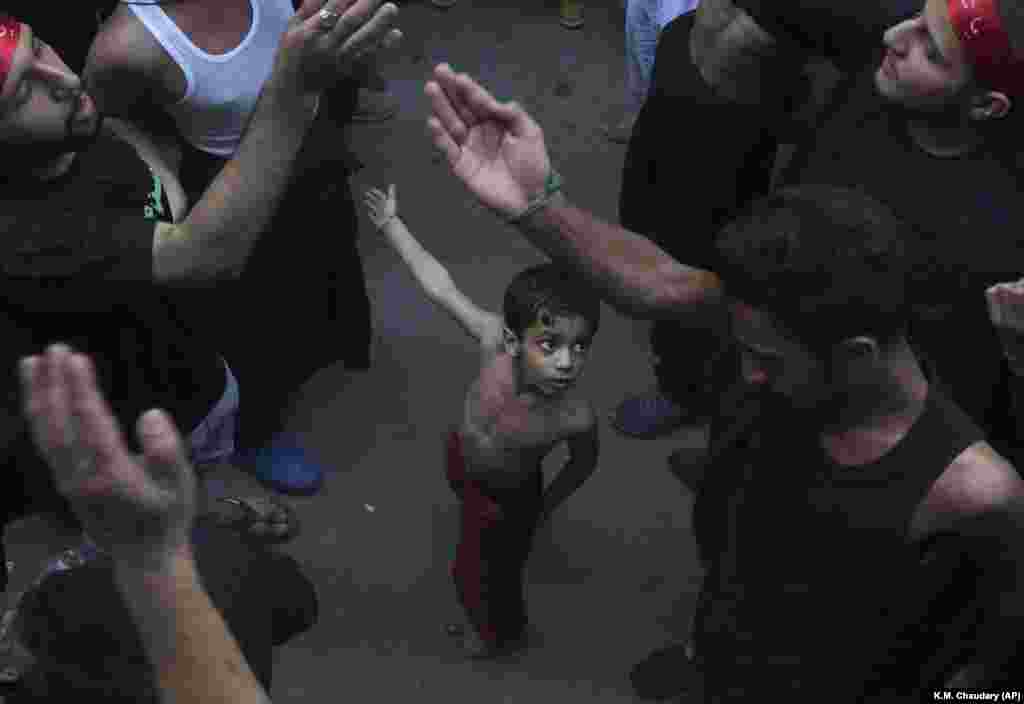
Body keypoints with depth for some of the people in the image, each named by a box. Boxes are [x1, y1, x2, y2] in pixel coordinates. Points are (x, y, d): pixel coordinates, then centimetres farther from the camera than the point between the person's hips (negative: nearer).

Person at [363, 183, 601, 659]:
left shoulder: (576, 418, -39)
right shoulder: (496, 339, -37)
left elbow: (584, 462, -16)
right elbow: (440, 287, -28)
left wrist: (546, 505, -2)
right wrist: (390, 223, -23)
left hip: (506, 500, -4)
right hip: (461, 459, 4)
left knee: (482, 577, 22)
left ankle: (502, 634, 57)